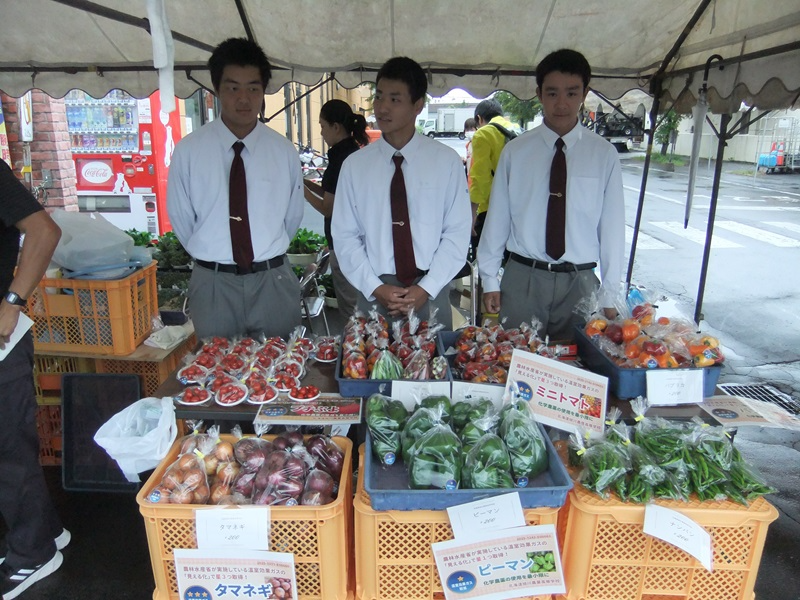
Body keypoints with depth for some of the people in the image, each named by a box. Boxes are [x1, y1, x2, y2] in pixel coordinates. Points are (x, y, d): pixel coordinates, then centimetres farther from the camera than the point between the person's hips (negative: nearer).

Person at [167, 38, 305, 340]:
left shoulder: (283, 150, -2)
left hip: (272, 281, 1)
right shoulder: (188, 150, -5)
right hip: (213, 283, 0)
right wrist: (211, 256, 9)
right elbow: (181, 219, 4)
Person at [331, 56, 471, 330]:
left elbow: (457, 232, -3)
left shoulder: (447, 161, -2)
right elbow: (345, 236, 1)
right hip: (374, 295, 1)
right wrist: (375, 288, -10)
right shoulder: (355, 165, 0)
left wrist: (426, 288, -11)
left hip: (431, 293, 0)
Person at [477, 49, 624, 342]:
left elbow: (612, 226, 0)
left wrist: (608, 296, 1)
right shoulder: (515, 152, -1)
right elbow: (497, 218, 1)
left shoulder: (604, 155, -1)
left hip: (580, 281, 1)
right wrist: (490, 280, 3)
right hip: (522, 277, 0)